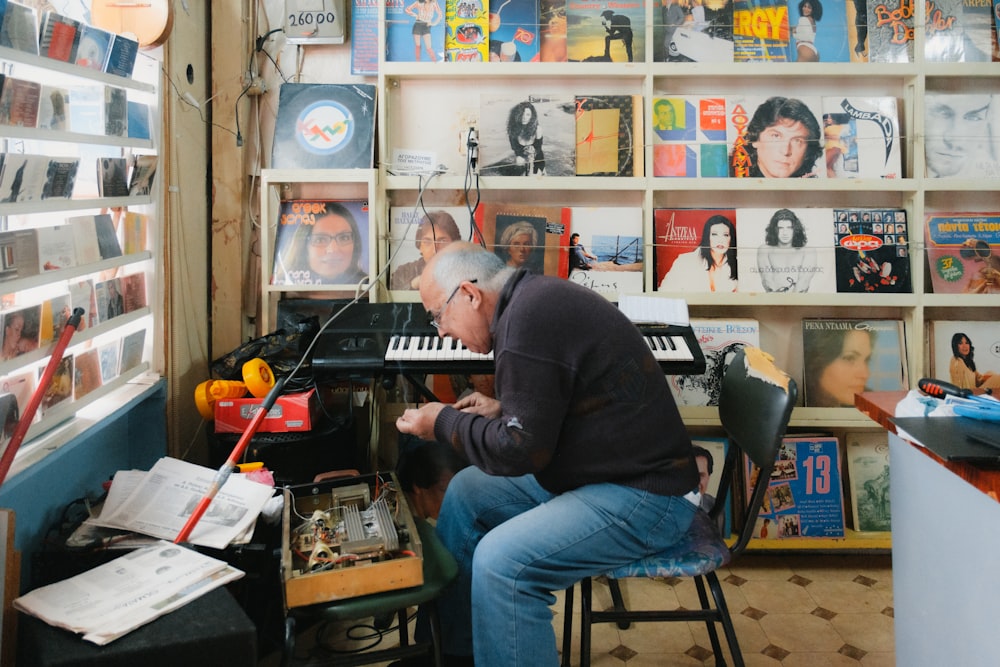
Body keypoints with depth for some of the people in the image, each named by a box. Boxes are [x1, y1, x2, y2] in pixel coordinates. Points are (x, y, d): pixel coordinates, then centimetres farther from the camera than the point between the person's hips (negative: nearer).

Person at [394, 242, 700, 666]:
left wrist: (444, 422, -7)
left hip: (642, 498, -11)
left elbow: (522, 450, -21)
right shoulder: (538, 299, 9)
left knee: (500, 561, -27)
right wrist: (501, 412, 11)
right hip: (604, 470, 11)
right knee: (465, 492, 14)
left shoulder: (528, 318, -22)